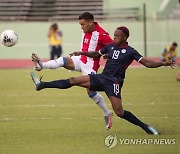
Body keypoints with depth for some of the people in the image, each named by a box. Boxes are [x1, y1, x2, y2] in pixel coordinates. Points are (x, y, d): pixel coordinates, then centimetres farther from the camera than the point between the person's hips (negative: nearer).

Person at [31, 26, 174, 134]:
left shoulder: (130, 51, -8)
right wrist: (82, 53, 19)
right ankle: (42, 85, 5)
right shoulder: (110, 47, 9)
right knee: (73, 81, 2)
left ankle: (145, 127, -3)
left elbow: (147, 63, -13)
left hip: (114, 82, -6)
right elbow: (96, 54, 27)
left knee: (119, 112, -17)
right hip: (101, 78, 6)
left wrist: (163, 63, -27)